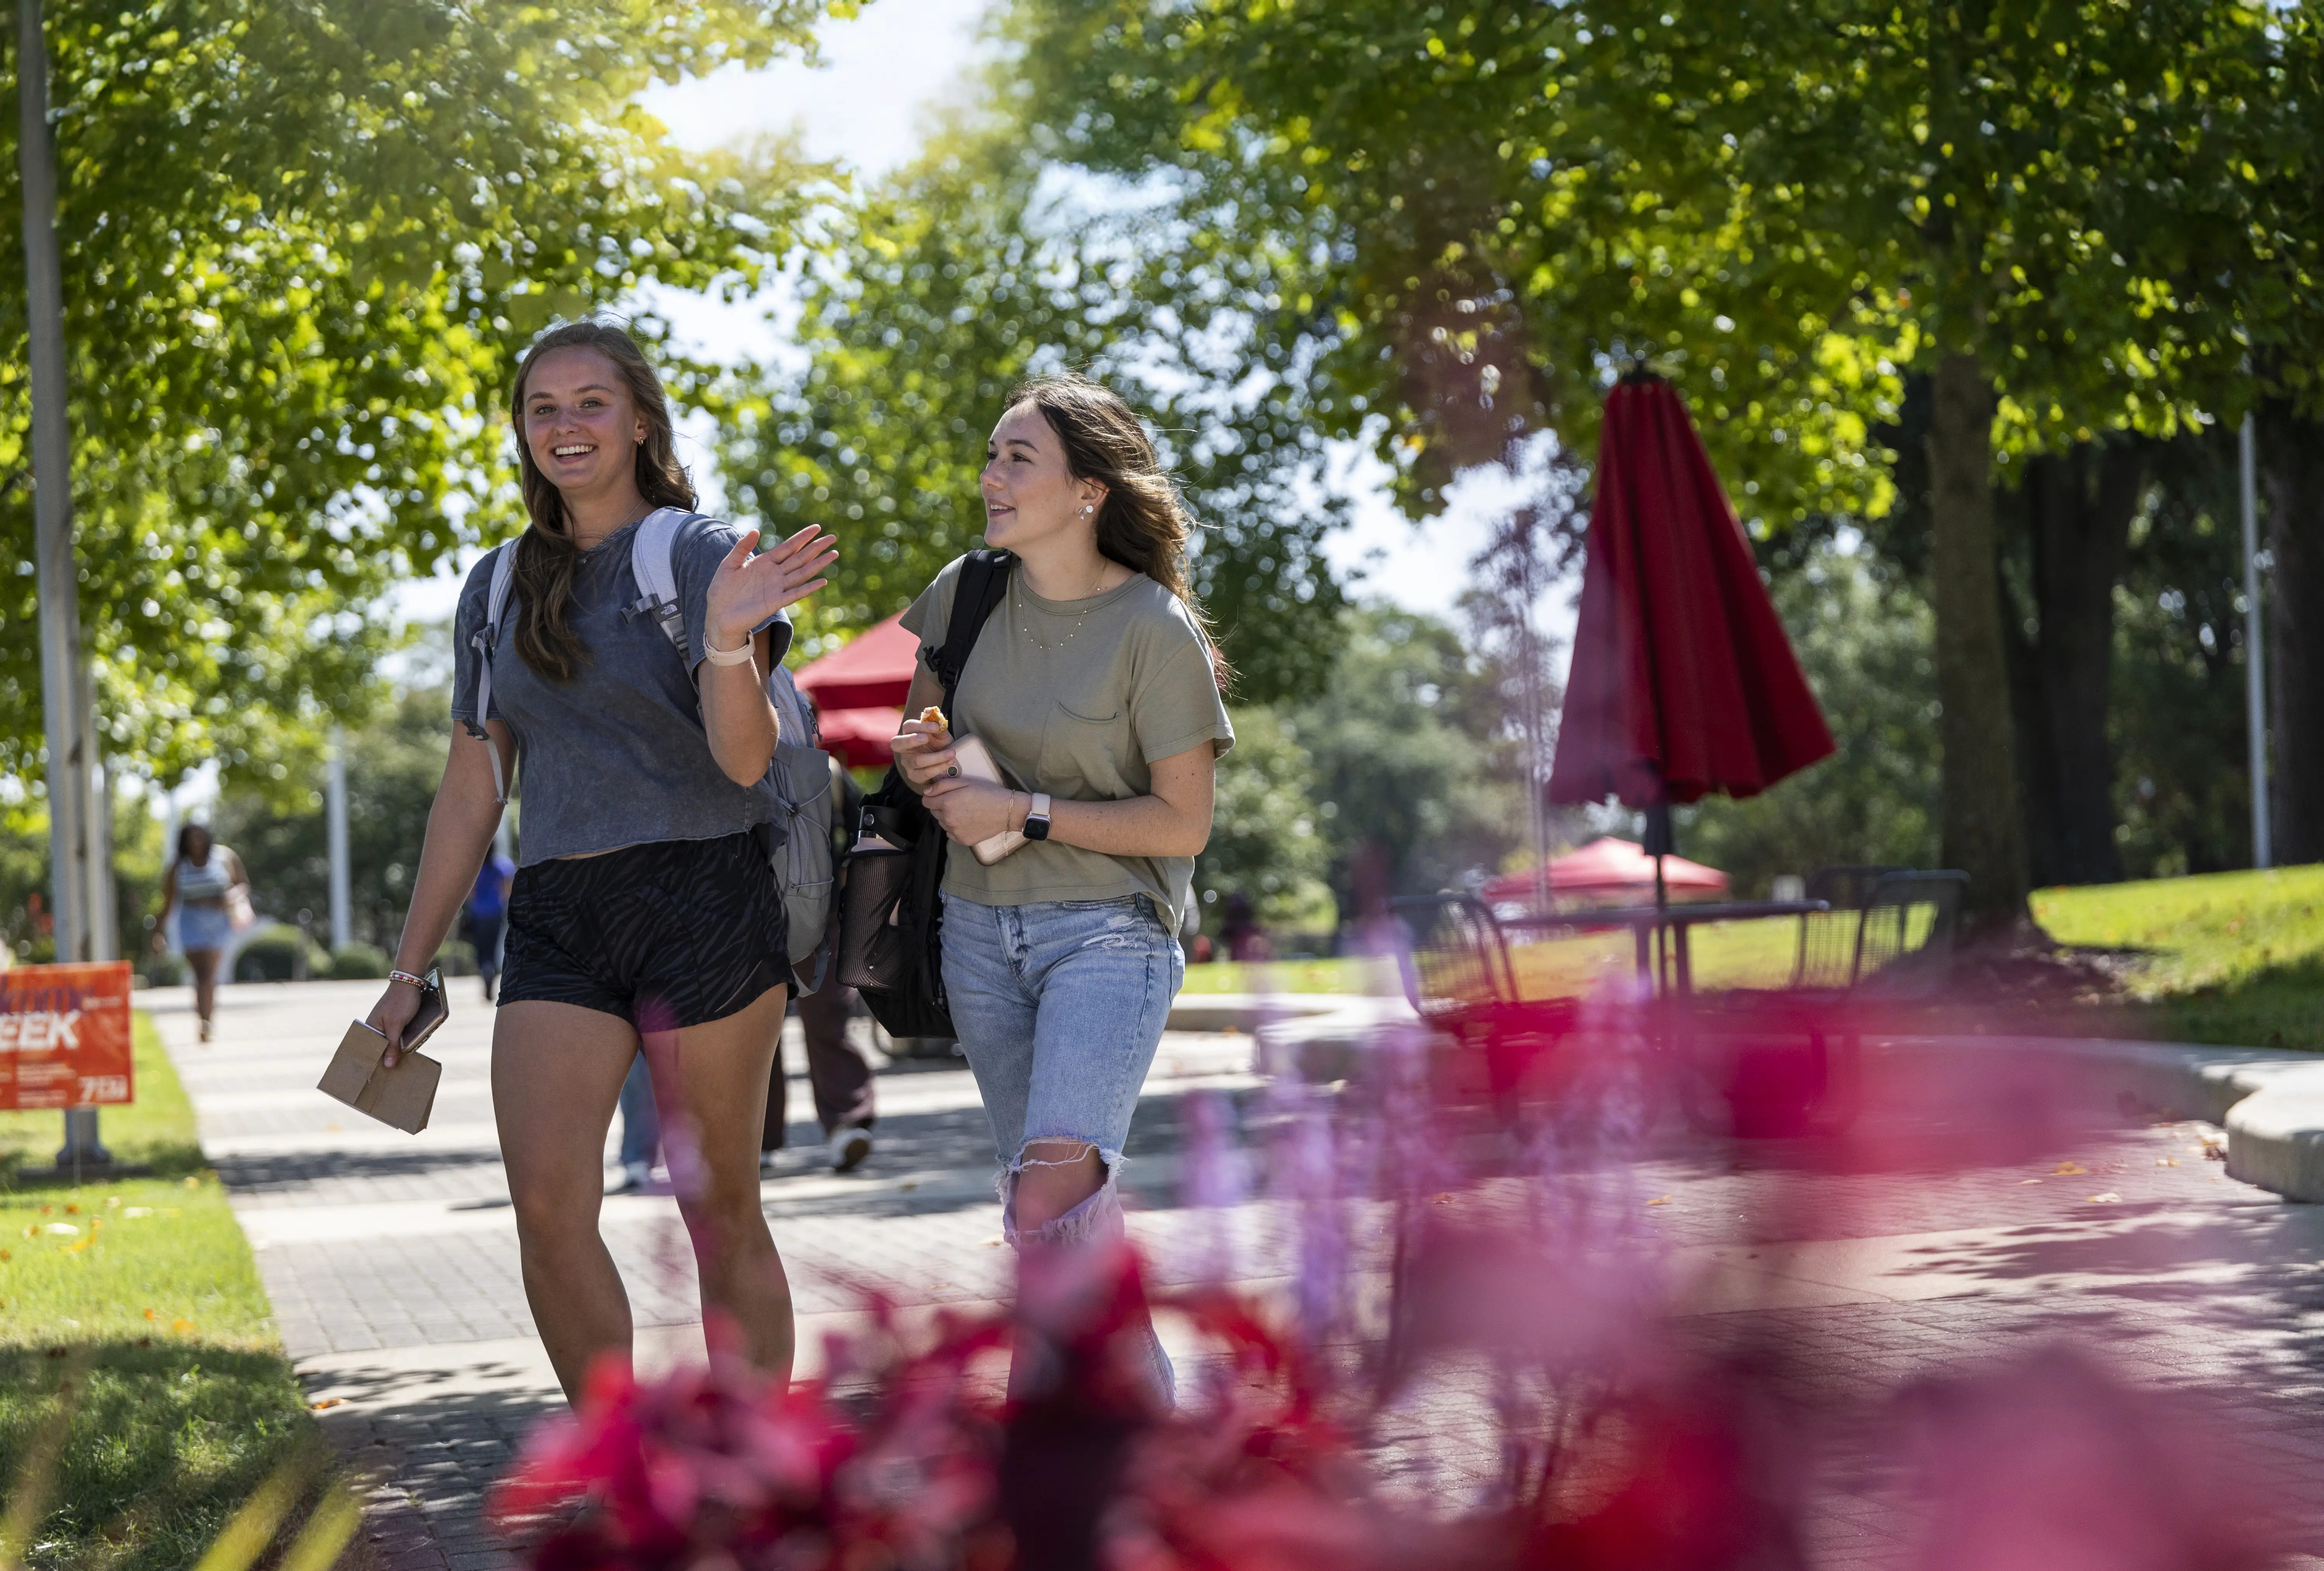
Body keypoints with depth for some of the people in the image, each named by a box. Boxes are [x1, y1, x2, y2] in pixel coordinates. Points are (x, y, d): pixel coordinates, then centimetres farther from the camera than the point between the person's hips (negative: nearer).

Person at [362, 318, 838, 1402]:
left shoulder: (700, 555, 0)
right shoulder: (498, 588, 15)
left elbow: (744, 759, -11)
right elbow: (470, 790, 19)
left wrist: (728, 641, -30)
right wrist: (410, 969, 17)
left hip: (704, 901, -4)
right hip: (556, 917, 4)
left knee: (721, 1213, 1)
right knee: (547, 1205, -13)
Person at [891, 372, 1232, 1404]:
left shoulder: (1154, 629, -13)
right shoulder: (968, 592, 1)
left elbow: (1182, 823, -12)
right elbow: (924, 717, 20)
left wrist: (1021, 811, -17)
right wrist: (919, 757, -4)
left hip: (1107, 932, -5)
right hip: (980, 928, 6)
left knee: (1052, 1191, -23)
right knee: (1060, 1199, 13)